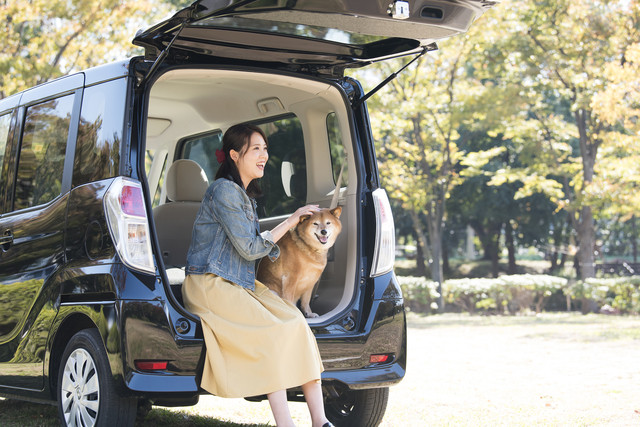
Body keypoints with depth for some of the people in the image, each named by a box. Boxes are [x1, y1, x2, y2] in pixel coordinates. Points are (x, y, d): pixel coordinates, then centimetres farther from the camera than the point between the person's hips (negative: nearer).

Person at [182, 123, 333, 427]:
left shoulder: (246, 195, 20)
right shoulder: (224, 190, -11)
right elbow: (249, 249, -13)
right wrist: (290, 221, -7)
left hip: (242, 284, 8)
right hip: (210, 285, -8)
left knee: (296, 322, -16)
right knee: (273, 331, -26)